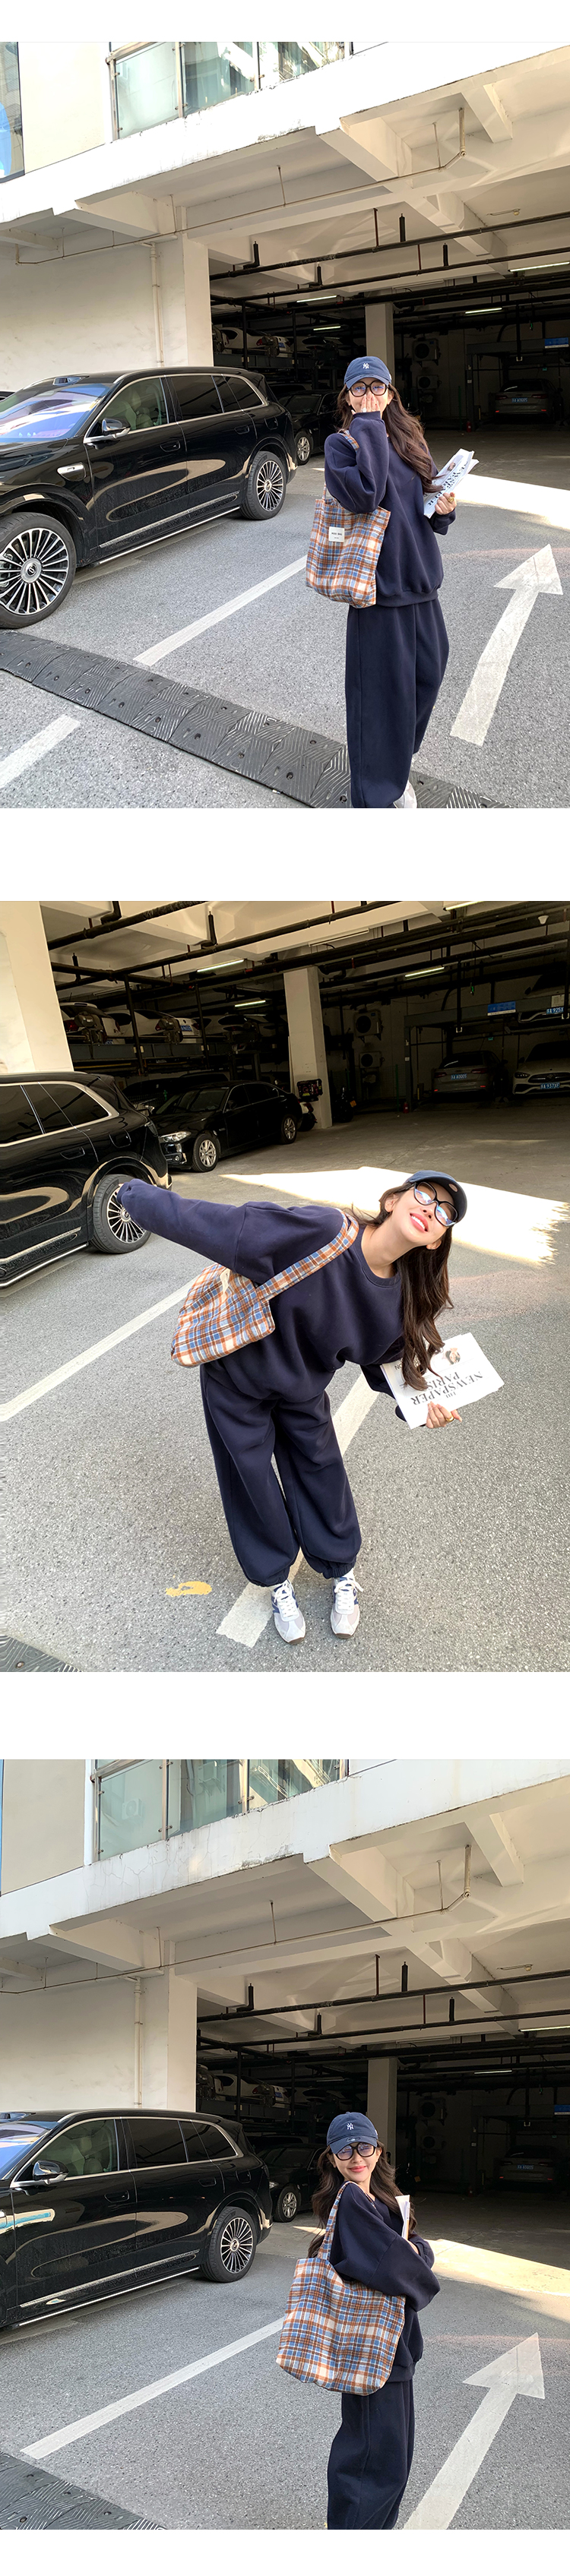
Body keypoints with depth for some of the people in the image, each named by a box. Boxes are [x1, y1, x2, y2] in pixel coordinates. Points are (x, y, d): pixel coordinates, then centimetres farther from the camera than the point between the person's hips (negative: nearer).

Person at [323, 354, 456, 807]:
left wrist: (443, 510, -3)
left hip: (420, 578, 7)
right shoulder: (341, 444, -8)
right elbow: (363, 494, -27)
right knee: (382, 687, -2)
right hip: (377, 579, -7)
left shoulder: (411, 441, 10)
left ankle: (398, 765, 37)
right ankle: (378, 795, 9)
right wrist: (368, 428, -21)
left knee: (427, 673, 15)